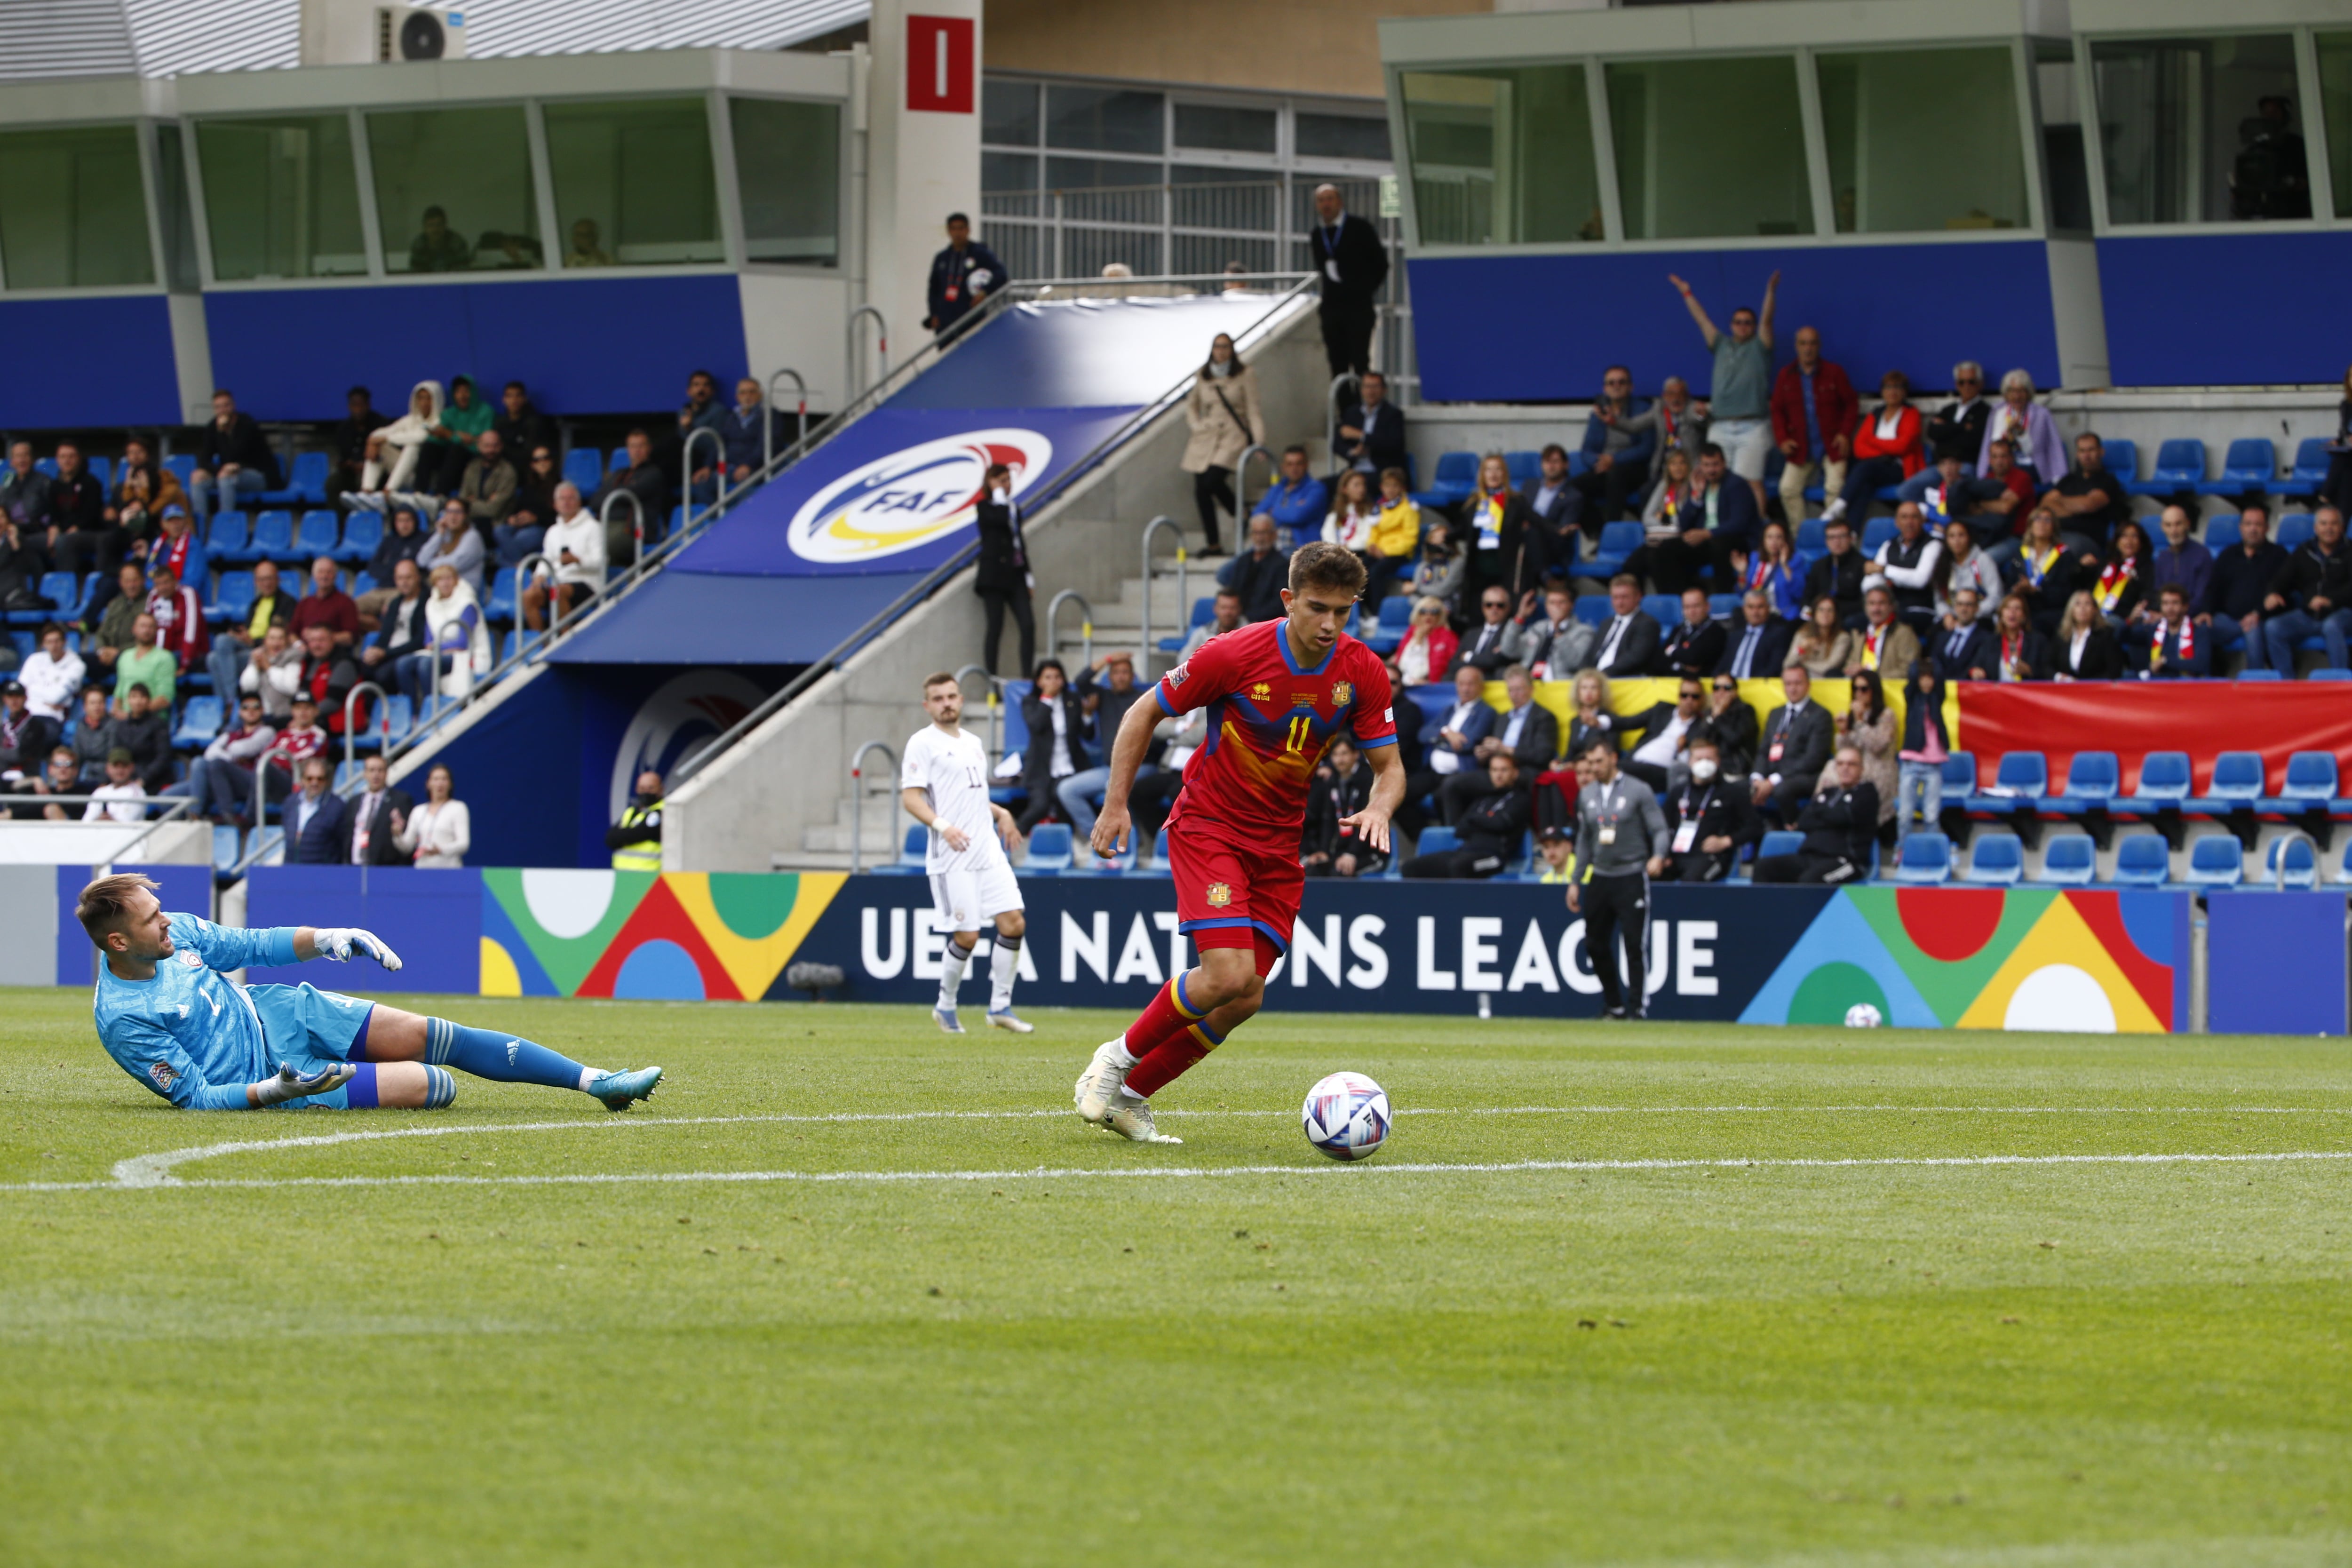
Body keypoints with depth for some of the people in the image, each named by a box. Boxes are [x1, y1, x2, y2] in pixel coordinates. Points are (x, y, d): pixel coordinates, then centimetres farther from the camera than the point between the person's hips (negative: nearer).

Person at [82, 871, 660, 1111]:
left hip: (281, 1015, 7)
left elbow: (251, 946, 8)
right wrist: (274, 1091, -34)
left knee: (437, 1037, -1)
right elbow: (197, 1098, -22)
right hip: (263, 1076, -7)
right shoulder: (123, 1019, -26)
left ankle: (596, 1080, 7)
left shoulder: (176, 932, -6)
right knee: (436, 1086, -15)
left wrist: (324, 939, -7)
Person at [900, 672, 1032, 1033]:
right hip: (952, 857, -7)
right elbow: (910, 797, -12)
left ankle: (1000, 1006, 9)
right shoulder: (923, 743, -3)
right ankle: (945, 1008, 14)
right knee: (967, 936, -7)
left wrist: (1001, 814, 15)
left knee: (1013, 923, -2)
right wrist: (942, 826, -26)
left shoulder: (973, 743, 20)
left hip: (989, 852, 7)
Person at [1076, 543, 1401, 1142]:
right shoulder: (1236, 654, -18)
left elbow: (1389, 766, -1)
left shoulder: (1363, 673, -8)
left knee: (1245, 998, -1)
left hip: (1278, 843, 5)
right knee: (1228, 974, -22)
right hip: (1208, 825, -5)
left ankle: (1130, 1095, 15)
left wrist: (1379, 809, -25)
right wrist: (1116, 805, -9)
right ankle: (1119, 1058, 1)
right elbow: (1145, 713, -6)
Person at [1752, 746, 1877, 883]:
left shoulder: (1866, 793, 7)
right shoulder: (1829, 793, 25)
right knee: (1764, 866, -15)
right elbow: (1803, 823, 14)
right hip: (1809, 857, 7)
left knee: (1810, 878, -38)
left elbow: (1841, 818, -9)